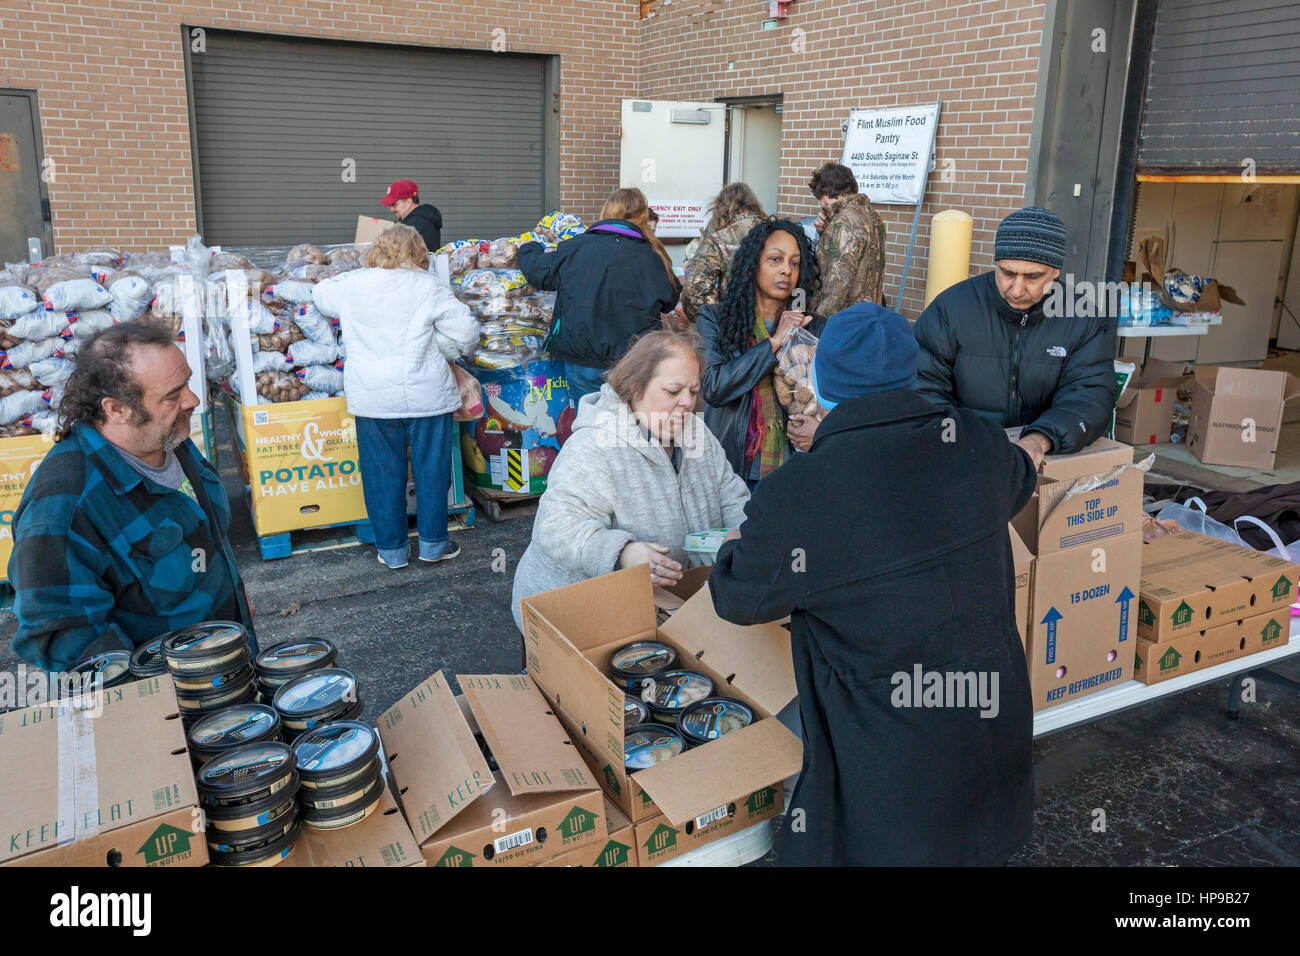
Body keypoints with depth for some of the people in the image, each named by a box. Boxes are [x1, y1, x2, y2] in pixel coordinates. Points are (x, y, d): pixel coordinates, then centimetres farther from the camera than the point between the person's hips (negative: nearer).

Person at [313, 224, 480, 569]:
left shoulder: (351, 284, 5)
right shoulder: (427, 286, -4)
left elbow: (320, 295, 27)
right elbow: (466, 333, -4)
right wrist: (443, 353, 15)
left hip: (372, 398, 2)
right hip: (426, 395, -2)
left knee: (382, 472, 10)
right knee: (431, 467, 9)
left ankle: (392, 549, 18)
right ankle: (433, 542, 17)